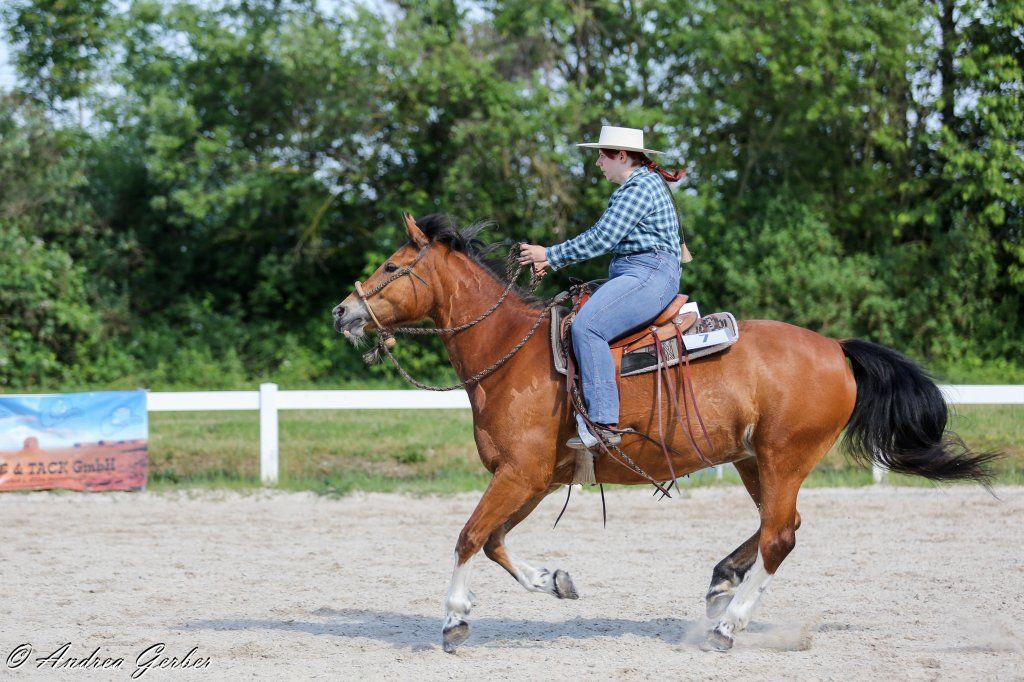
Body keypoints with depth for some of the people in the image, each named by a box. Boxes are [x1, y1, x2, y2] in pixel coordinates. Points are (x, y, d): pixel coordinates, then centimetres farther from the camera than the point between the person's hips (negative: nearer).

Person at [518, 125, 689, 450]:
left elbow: (601, 239, -16)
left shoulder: (641, 186, -11)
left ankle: (603, 422, -33)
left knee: (586, 326, -27)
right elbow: (601, 236, 24)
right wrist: (553, 261, 15)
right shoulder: (631, 187, 22)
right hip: (627, 273, 11)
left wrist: (550, 255, -9)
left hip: (649, 275, -11)